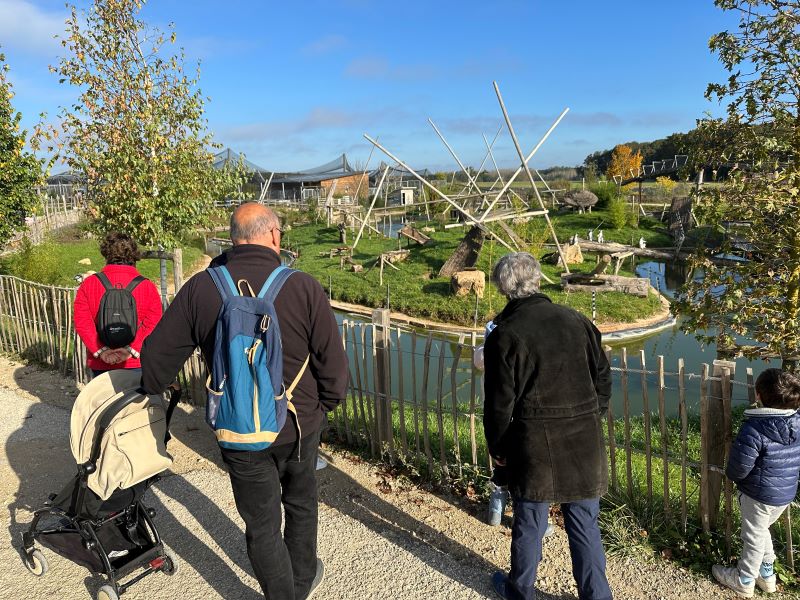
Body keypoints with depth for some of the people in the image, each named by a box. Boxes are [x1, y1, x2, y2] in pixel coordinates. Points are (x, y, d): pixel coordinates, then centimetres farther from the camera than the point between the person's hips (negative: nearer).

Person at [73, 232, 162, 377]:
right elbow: (152, 324, -13)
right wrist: (131, 350, -15)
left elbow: (82, 323, -8)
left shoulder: (88, 284, 2)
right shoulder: (147, 286, -3)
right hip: (137, 364, -1)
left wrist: (101, 351, -12)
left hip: (100, 364, 1)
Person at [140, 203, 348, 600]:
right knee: (301, 504, 26)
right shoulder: (303, 287, -17)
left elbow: (157, 354, -2)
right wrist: (325, 404, 8)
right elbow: (333, 362, -13)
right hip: (300, 424, 1)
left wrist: (150, 390, 20)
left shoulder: (200, 288, -11)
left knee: (261, 524, 17)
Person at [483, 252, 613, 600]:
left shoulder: (504, 336, -11)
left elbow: (500, 402, -9)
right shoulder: (576, 320, 1)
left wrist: (497, 448, 6)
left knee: (529, 524, 15)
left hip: (535, 445, -3)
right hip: (585, 443, 3)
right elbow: (603, 378, 8)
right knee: (585, 524, 16)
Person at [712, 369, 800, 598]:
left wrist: (731, 474, -2)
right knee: (761, 530, 28)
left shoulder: (754, 429, -29)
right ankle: (766, 574, 43)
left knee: (754, 537, 12)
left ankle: (744, 581, 31)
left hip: (759, 495, -6)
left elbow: (738, 469, -22)